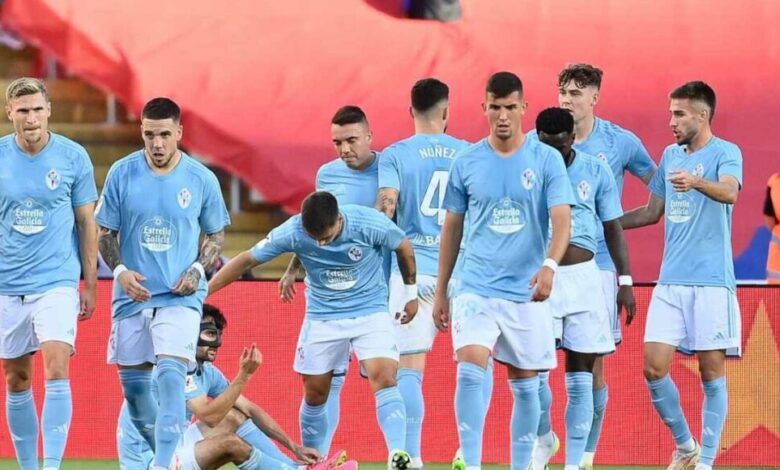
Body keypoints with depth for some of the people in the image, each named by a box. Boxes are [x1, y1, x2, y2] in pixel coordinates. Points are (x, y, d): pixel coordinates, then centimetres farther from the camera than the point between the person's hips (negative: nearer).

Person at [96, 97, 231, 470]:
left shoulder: (201, 179, -2)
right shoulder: (122, 174, -1)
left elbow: (217, 234, 10)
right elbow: (105, 233, 6)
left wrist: (198, 269, -7)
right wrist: (119, 271, -12)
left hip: (180, 296, -2)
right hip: (132, 295, 2)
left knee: (171, 376, -20)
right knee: (133, 384, 6)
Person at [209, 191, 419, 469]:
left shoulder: (370, 224, -23)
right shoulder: (293, 232, -20)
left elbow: (403, 248, -2)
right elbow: (247, 260, -11)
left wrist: (411, 294, 8)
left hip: (370, 312, -2)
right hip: (323, 318, 2)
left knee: (384, 378, -21)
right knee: (315, 392, 6)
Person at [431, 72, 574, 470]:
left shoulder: (547, 160, -2)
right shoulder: (466, 163, 3)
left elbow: (562, 220, -11)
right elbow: (452, 229, 11)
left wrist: (550, 265, -30)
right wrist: (440, 291, 12)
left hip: (526, 292, 0)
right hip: (477, 288, 0)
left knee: (524, 385, 7)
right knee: (470, 372, -18)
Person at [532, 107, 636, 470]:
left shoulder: (596, 172, 5)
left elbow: (613, 229, 10)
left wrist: (625, 281, 4)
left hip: (583, 279, 1)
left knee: (580, 377, 1)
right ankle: (544, 437, 20)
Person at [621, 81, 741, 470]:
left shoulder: (725, 153, -5)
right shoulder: (671, 155, 14)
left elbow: (730, 192, -26)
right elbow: (653, 211, 26)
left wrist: (697, 182, -46)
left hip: (711, 281, -6)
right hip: (670, 281, 6)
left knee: (711, 371, -2)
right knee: (654, 366, -2)